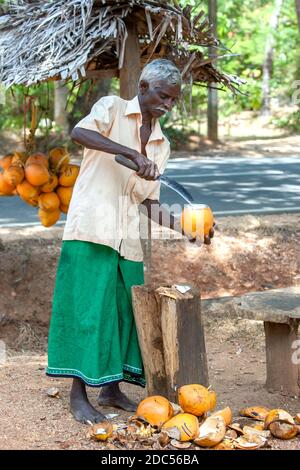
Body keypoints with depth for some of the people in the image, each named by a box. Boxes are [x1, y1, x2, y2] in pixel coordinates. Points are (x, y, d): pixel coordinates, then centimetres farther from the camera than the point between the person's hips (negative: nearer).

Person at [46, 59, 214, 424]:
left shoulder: (161, 144, 16)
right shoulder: (112, 108, 0)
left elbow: (148, 200, 12)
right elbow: (79, 133, -22)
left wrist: (179, 224, -6)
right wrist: (134, 154, -30)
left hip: (128, 237, 6)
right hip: (92, 228, -6)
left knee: (124, 309, 8)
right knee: (89, 307, -6)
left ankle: (111, 389, 20)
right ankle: (78, 395, 2)